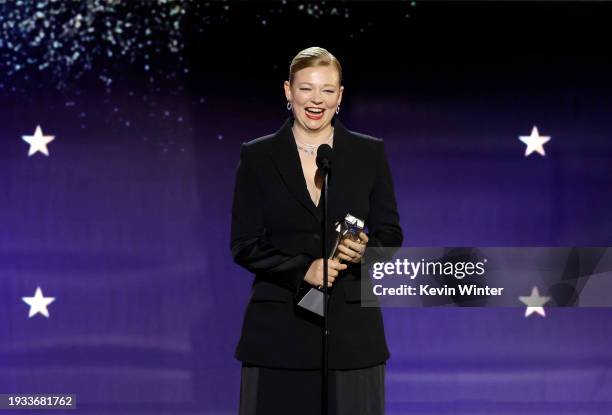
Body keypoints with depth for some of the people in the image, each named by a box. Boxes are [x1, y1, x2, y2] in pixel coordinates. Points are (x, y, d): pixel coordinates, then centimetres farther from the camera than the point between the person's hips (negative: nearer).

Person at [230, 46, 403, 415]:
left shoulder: (370, 153, 7)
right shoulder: (257, 157, 4)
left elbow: (391, 234, 8)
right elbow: (244, 246, 0)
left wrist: (365, 250, -14)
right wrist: (303, 270, -14)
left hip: (352, 328, 1)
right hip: (280, 329, -1)